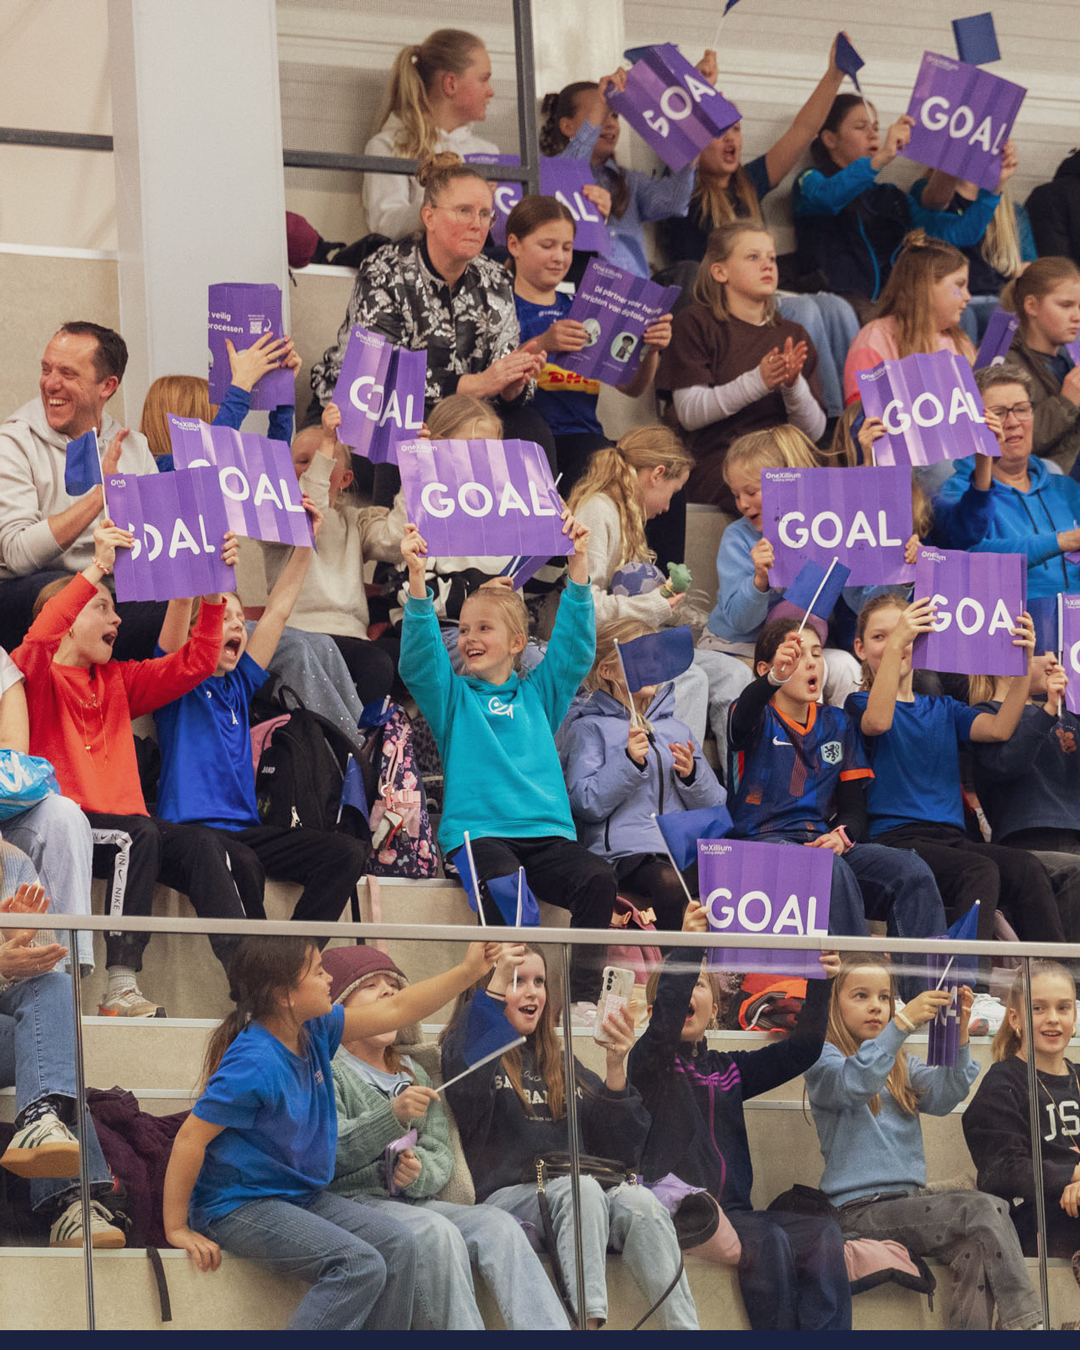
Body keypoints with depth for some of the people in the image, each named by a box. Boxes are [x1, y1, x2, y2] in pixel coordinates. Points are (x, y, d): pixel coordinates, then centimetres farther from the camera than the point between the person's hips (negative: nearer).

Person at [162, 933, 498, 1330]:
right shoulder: (255, 1064, -24)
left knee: (396, 1245, -5)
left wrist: (469, 970, 6)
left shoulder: (313, 1031, 2)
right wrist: (176, 1228, -19)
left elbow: (395, 1011, 11)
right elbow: (190, 1139, -23)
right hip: (239, 1205, -9)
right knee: (360, 1265, -24)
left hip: (301, 1196, 9)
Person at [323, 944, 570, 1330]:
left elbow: (440, 1153, 14)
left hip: (413, 1200, 6)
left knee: (497, 1225, -22)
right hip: (353, 1201, -6)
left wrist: (419, 1171, -11)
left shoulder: (412, 1074, 26)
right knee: (437, 1233, -34)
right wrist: (393, 1116, -28)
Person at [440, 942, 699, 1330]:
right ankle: (587, 1323, -51)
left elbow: (620, 1151, 18)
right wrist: (492, 991, -14)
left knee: (638, 1201, -28)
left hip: (579, 1198, 5)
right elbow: (466, 1092, -17)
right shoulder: (464, 1049, 11)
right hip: (506, 1196, -5)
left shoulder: (561, 1065, 26)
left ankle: (684, 1330, -43)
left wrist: (616, 1070, 3)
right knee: (582, 1188, -35)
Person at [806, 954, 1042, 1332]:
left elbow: (943, 1096, 2)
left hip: (910, 1199, 6)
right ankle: (1025, 1321, -28)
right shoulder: (822, 1057, 1)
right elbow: (857, 1084, -21)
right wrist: (903, 1023, -28)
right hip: (862, 1208, -6)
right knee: (984, 1210, -25)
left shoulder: (902, 1064, 21)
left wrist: (959, 1039, -13)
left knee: (977, 1250, -25)